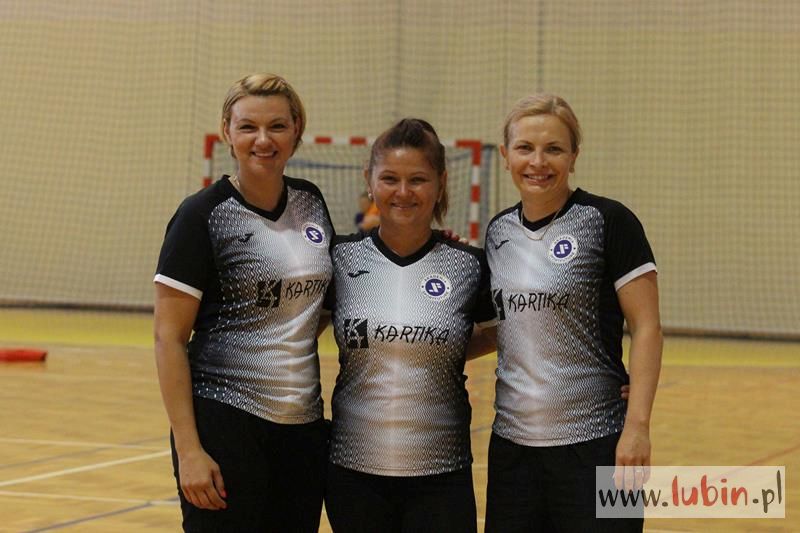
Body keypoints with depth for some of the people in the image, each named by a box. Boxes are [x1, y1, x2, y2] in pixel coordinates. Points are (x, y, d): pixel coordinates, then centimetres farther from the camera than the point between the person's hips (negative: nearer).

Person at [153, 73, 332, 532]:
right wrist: (188, 448, -16)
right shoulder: (204, 215, -8)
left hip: (303, 425, 5)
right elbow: (169, 339, -10)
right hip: (225, 424, -5)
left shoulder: (311, 203, 8)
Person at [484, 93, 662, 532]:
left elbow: (646, 327, -9)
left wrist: (637, 425, -16)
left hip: (593, 445, -5)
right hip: (512, 442, 5)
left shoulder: (608, 222, -8)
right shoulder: (498, 231, 9)